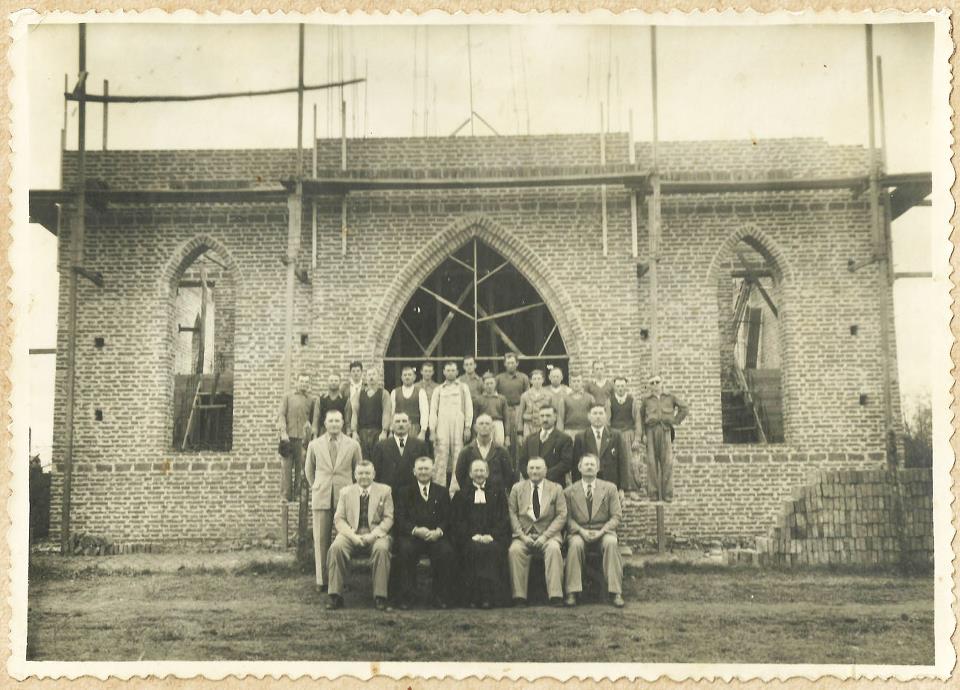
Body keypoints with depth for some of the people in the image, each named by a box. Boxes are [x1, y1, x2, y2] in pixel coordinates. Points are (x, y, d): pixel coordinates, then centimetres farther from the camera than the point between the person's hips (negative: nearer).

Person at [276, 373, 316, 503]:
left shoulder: (312, 400, 12)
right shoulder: (288, 397, 11)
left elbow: (314, 419, 12)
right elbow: (281, 415, 4)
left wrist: (311, 435, 3)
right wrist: (283, 432, -8)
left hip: (303, 438, 1)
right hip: (288, 436, -1)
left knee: (301, 468, -2)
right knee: (286, 467, -3)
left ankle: (298, 494, 4)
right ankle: (286, 496, 1)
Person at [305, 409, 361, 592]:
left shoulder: (353, 445, 5)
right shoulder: (314, 445, 9)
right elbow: (309, 470, 21)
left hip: (345, 497, -1)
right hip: (321, 498, 1)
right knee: (321, 539, 0)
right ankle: (322, 580, 6)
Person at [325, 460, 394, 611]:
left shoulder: (384, 491, 10)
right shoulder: (345, 492, 14)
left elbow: (388, 518, 3)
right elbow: (339, 519, 6)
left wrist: (373, 535, -13)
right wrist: (352, 535, -12)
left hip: (376, 534, -1)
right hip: (351, 533, 1)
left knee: (381, 549, -34)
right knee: (336, 547, -30)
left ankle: (380, 598, -29)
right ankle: (335, 596, -22)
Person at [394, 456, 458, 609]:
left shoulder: (442, 492, 16)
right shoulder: (405, 492, 12)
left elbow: (447, 519, 6)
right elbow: (400, 519, 1)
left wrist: (438, 532, -15)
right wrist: (416, 530, -18)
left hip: (436, 536, 1)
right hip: (411, 536, -1)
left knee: (447, 551, -30)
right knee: (405, 549, -33)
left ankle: (441, 596, -14)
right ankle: (406, 596, -20)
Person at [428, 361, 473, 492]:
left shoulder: (463, 388, 14)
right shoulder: (438, 390, 16)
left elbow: (468, 408, 9)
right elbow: (433, 410, 10)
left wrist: (468, 427, -1)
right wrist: (432, 430, 0)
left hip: (459, 427, 0)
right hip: (442, 427, 0)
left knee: (458, 457, -4)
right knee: (441, 457, -7)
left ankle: (455, 489, -1)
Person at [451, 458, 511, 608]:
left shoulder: (497, 491, 17)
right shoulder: (462, 492, 16)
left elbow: (503, 518, 8)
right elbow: (458, 520, 8)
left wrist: (491, 535, -9)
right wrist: (472, 535, -9)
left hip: (493, 538, 0)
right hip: (470, 538, 0)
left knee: (494, 550, -32)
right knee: (473, 550, -32)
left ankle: (490, 596, -29)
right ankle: (474, 597, -29)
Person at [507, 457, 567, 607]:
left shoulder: (556, 489, 9)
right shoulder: (517, 488, 12)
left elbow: (561, 516, 1)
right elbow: (512, 514, 5)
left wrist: (545, 536, -12)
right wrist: (522, 535, -10)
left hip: (548, 534, -1)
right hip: (523, 534, 1)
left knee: (554, 549, -33)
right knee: (514, 550, -30)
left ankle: (556, 596, -29)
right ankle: (519, 596, -25)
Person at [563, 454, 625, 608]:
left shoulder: (610, 488, 10)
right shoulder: (569, 491, 9)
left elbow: (616, 516, 3)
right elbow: (568, 518, 3)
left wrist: (601, 531, -13)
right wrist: (581, 531, -16)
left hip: (603, 531, 0)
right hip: (578, 532, 0)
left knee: (611, 543, -33)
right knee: (575, 544, -34)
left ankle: (615, 592, -30)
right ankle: (572, 593, -31)